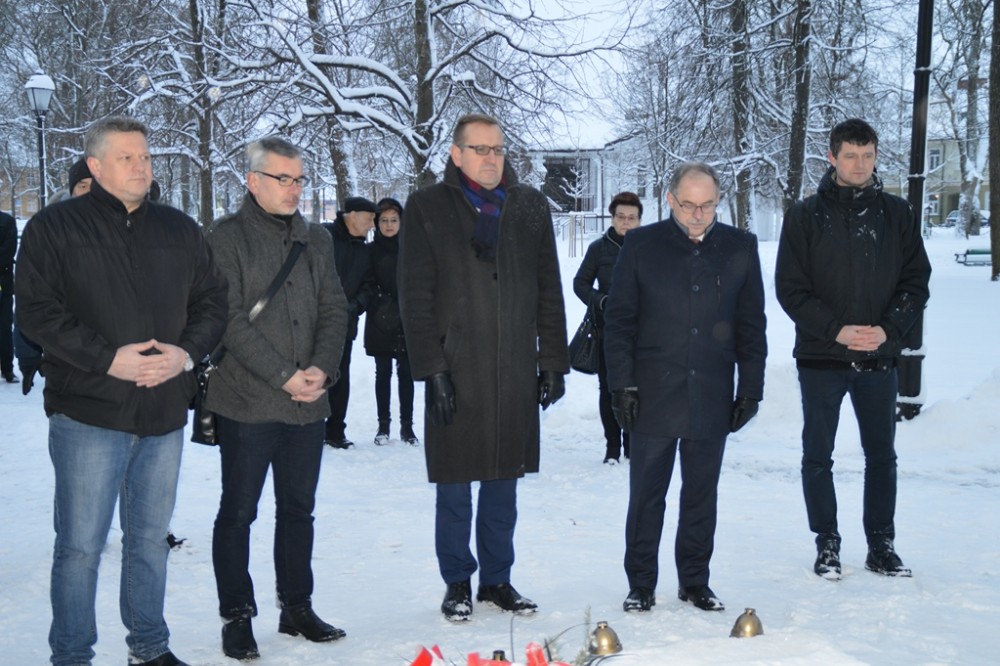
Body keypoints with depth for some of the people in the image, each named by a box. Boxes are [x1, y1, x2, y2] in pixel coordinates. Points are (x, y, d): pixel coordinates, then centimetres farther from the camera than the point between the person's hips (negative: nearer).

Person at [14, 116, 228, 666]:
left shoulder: (180, 230, 11)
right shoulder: (56, 226, -1)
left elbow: (212, 302, 11)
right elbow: (35, 310, -8)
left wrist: (186, 352, -8)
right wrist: (108, 358, -17)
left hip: (165, 413, 4)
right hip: (88, 412, -4)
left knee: (150, 537, 15)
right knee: (80, 545, 1)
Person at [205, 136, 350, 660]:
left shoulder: (317, 239, 12)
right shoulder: (227, 238, -6)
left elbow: (334, 310, 8)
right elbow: (231, 320, -13)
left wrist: (321, 369, -9)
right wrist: (284, 376, -17)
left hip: (308, 402, 5)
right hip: (247, 402, -5)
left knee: (298, 509, 14)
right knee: (238, 512, 5)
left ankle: (297, 607, 26)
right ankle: (237, 617, 17)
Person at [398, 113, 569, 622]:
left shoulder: (530, 206, 9)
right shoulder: (427, 208, 0)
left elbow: (548, 290, 10)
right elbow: (415, 297, -4)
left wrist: (553, 361, 5)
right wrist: (432, 369, -11)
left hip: (515, 372, 3)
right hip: (455, 371, -2)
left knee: (504, 484, 11)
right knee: (454, 488, 6)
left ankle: (497, 580, 25)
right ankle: (457, 583, 22)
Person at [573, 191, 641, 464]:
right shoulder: (599, 248, 1)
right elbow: (580, 283, 8)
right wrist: (601, 301, -8)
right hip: (608, 330, 0)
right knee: (608, 388, 4)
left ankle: (632, 444, 16)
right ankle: (612, 446, 15)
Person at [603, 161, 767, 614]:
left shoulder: (741, 247, 5)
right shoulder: (641, 244, 0)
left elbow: (752, 324, 8)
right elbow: (618, 319, 0)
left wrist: (750, 388, 4)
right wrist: (622, 384, -6)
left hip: (712, 399, 2)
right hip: (653, 398, -2)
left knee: (702, 497, 12)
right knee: (647, 496, 6)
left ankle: (695, 581, 26)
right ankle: (641, 585, 18)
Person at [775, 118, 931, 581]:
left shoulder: (896, 214, 4)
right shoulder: (805, 216, -2)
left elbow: (916, 281, 4)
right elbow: (790, 288, -5)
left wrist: (888, 328, -12)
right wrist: (837, 330, -16)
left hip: (879, 358, 2)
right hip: (820, 356, -2)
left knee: (881, 454, 9)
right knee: (818, 455, 5)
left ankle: (881, 545, 21)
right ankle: (827, 544, 19)